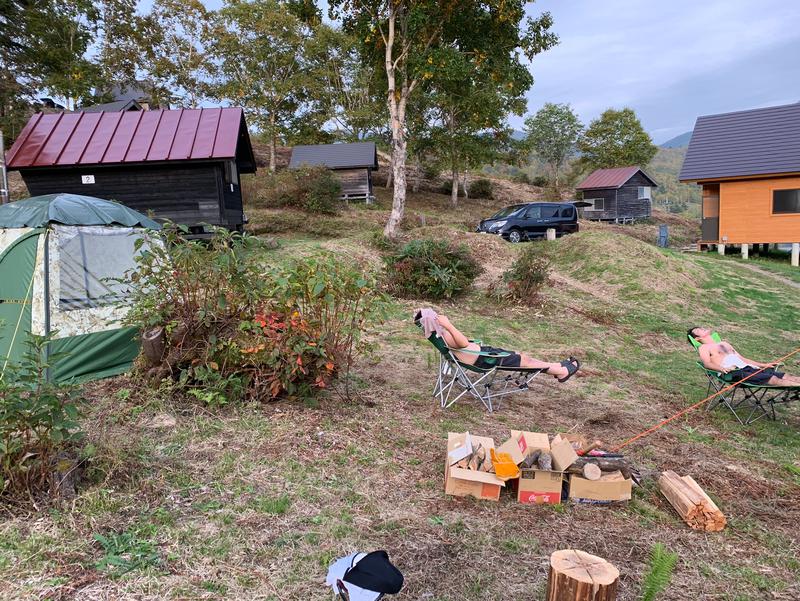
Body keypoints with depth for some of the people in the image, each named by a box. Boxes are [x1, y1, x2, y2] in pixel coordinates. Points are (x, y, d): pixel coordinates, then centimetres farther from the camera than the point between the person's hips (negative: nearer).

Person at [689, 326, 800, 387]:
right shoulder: (703, 348, 8)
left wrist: (764, 365, 25)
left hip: (747, 368, 8)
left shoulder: (725, 343, 34)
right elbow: (707, 364, -11)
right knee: (773, 379, -28)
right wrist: (722, 369, -31)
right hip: (735, 373, -8)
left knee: (785, 376, -12)